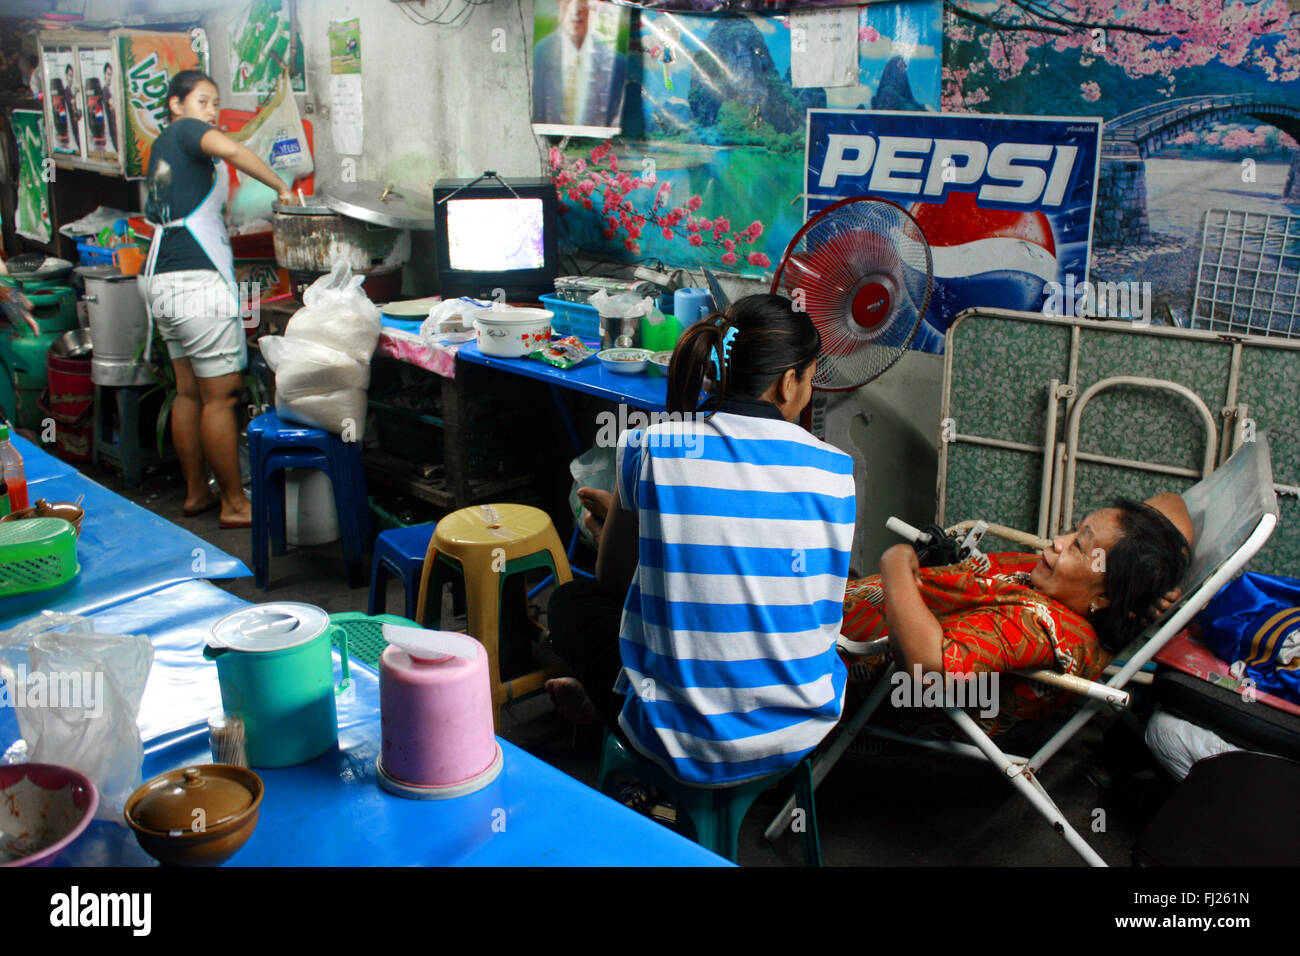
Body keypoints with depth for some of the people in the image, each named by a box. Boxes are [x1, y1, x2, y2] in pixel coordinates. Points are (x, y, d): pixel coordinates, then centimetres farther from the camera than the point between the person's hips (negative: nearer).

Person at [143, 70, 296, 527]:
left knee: (188, 392, 14)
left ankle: (196, 493, 21)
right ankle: (235, 505, 0)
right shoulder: (185, 131, -3)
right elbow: (230, 150, -26)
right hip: (199, 280, -10)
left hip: (164, 281, 10)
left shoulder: (162, 146, 22)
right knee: (221, 395, -5)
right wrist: (282, 188, -18)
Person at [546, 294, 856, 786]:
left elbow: (610, 577, 5)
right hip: (802, 732, 3)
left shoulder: (649, 449, -9)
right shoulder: (833, 469, -5)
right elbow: (822, 609, 10)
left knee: (570, 599, 22)